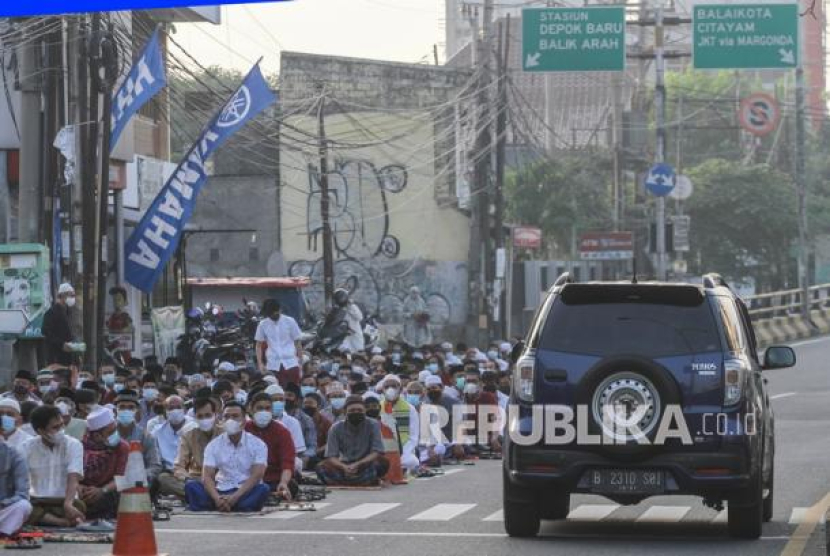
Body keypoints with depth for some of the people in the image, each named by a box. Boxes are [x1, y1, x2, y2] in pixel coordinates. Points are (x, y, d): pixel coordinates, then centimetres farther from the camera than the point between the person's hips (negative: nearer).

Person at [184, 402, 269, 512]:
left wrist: (235, 497, -25)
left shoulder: (258, 444, 3)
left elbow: (256, 476, -10)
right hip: (221, 492, 2)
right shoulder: (214, 445, 7)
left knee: (263, 489, -35)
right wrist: (217, 498, -25)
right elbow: (207, 476, -4)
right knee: (191, 486, -22)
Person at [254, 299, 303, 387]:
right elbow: (259, 345, 9)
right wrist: (260, 363, -1)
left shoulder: (290, 321, 1)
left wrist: (300, 361, 1)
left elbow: (297, 343, 5)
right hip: (273, 365, 1)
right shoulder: (263, 324, 4)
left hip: (291, 363, -1)